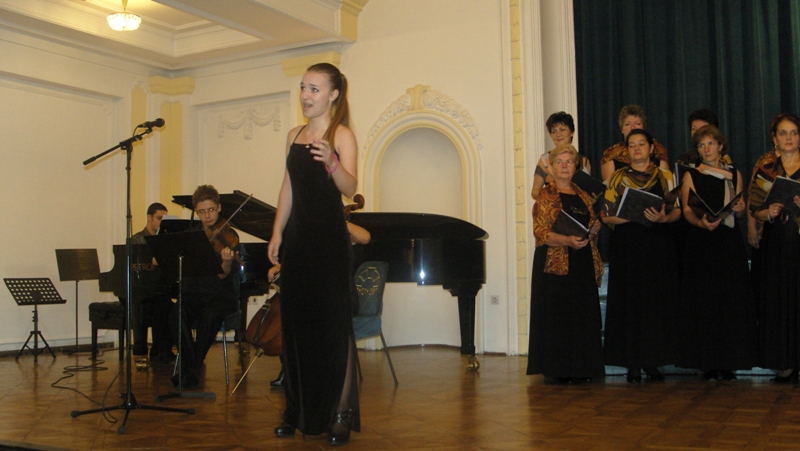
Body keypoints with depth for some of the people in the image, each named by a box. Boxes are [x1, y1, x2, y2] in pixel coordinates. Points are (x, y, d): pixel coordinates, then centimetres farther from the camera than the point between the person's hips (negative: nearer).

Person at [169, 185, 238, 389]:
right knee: (177, 315, -30)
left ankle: (192, 370, -19)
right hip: (193, 293, 3)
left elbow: (222, 276, -15)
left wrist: (226, 262, -37)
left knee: (210, 316, -35)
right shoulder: (191, 234, 11)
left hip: (221, 295, -3)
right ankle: (189, 367, -18)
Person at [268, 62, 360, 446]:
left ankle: (340, 415, 4)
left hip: (329, 239, -6)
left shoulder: (341, 135, -5)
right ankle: (299, 412, 19)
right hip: (297, 239, 6)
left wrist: (331, 163, -37)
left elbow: (349, 189, -18)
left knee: (333, 324, -4)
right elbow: (288, 188, 16)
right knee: (297, 323, 9)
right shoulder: (294, 135, 14)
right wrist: (277, 233, 9)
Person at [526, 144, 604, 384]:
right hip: (555, 263, -5)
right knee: (556, 314, -5)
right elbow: (540, 232, -9)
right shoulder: (546, 196, 0)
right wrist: (566, 240, -24)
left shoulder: (584, 197, 16)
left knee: (583, 314, 3)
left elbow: (592, 227, 23)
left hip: (582, 263, 5)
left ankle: (580, 368, 11)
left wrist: (594, 229, -1)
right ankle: (557, 370, 1)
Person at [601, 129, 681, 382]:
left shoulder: (665, 177, 11)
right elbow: (606, 214, 1)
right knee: (629, 302, -3)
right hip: (626, 247, -1)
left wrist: (661, 218, -16)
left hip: (658, 247, 1)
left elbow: (677, 211, 4)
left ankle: (652, 362, 9)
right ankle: (633, 364, 3)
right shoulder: (618, 178, 8)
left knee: (657, 302, 0)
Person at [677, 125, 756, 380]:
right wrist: (701, 222, -24)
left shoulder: (734, 175, 13)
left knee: (731, 300, -1)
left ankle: (728, 363, 4)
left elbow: (741, 211, 14)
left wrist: (739, 208, -9)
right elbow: (687, 210, -4)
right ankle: (708, 363, 0)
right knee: (703, 301, -5)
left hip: (730, 244, 2)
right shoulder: (691, 175, 6)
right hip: (701, 244, -2)